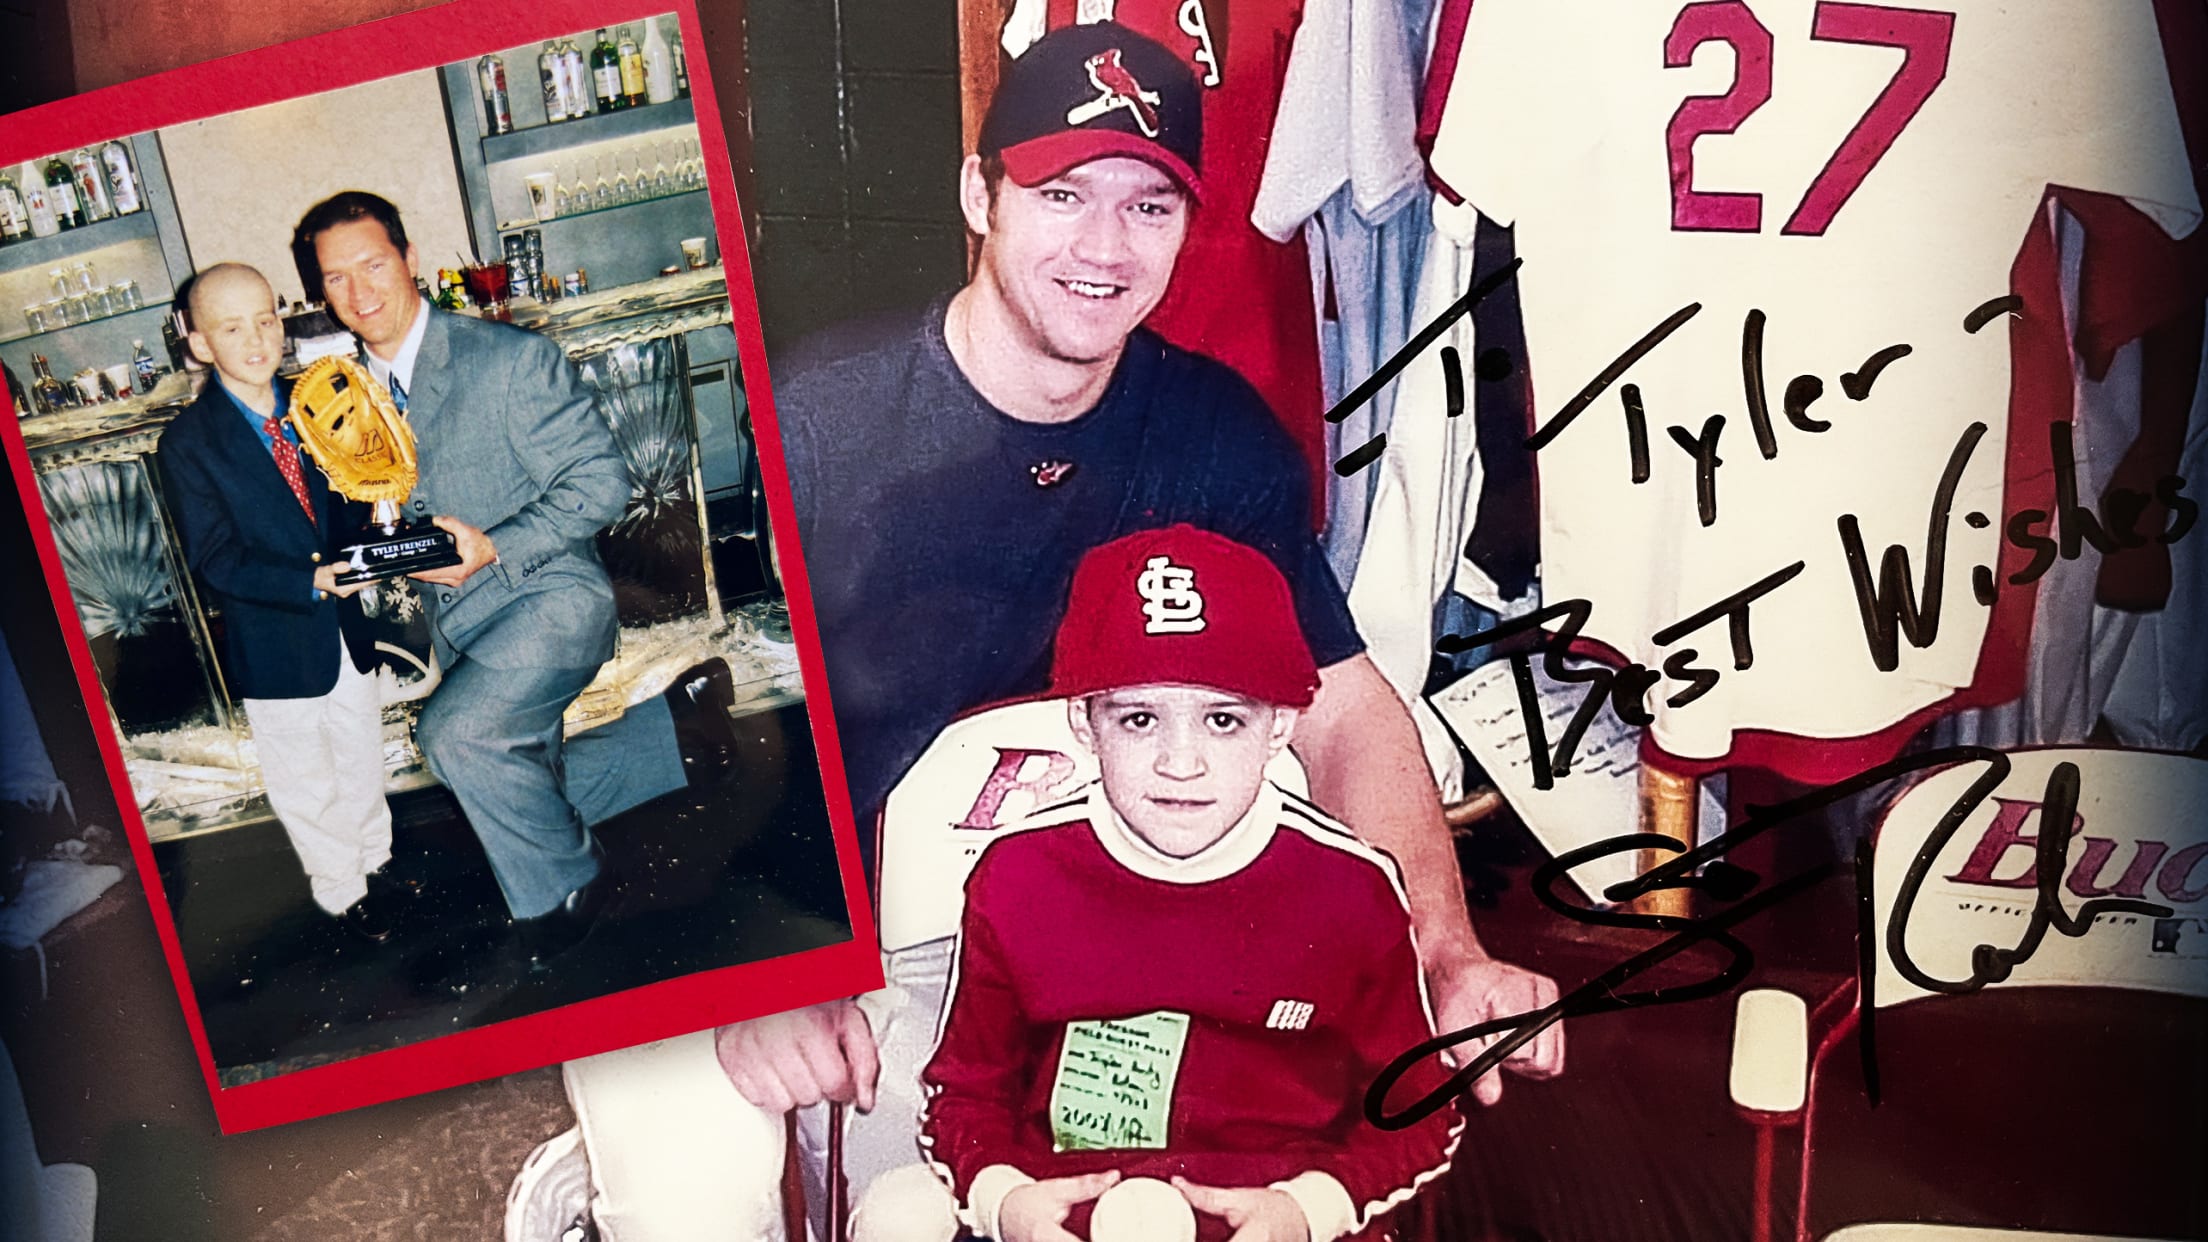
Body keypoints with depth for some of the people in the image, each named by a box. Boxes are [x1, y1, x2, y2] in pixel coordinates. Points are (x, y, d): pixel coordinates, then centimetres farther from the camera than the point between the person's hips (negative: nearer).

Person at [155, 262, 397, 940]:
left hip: (345, 627, 5)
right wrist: (310, 583, -29)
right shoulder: (187, 443, -14)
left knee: (362, 762, 21)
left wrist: (365, 528, -15)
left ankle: (376, 862, 43)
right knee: (307, 785, 11)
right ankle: (343, 892, 31)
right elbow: (215, 560, -18)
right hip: (273, 644, -4)